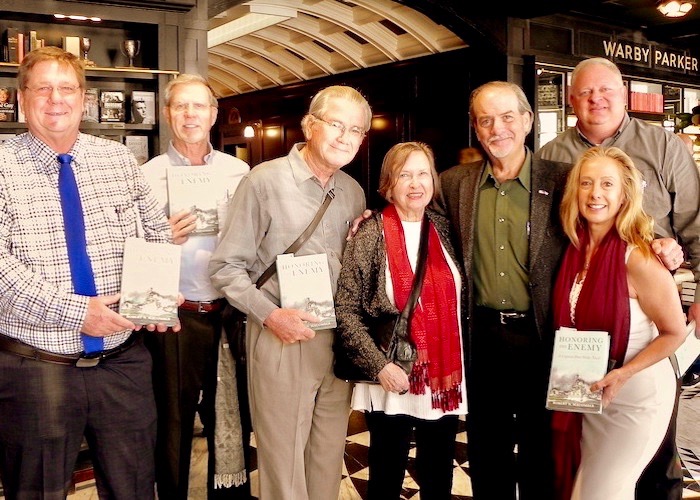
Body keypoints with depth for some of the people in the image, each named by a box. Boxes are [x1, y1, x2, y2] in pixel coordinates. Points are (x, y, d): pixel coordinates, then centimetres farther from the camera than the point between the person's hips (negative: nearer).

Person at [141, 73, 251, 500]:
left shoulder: (239, 171, 6)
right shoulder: (149, 175, 1)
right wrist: (165, 238, -19)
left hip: (230, 312, 2)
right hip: (174, 317, -2)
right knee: (173, 420, 11)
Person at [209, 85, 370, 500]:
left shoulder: (354, 193, 9)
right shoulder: (264, 181, -8)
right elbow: (227, 267, -7)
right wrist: (269, 314, -18)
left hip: (338, 338, 5)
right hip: (281, 338, -5)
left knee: (330, 455, 16)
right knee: (283, 458, 5)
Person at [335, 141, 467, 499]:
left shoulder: (443, 229, 5)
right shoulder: (370, 236, -8)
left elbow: (458, 301, 12)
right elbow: (345, 310, -9)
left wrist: (456, 369, 4)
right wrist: (378, 364, -17)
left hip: (445, 378, 4)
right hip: (391, 380, -4)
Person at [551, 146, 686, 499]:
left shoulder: (638, 259, -22)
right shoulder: (577, 248, -4)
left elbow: (674, 333, -13)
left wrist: (623, 374, -22)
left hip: (634, 395, -6)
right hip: (588, 392, 6)